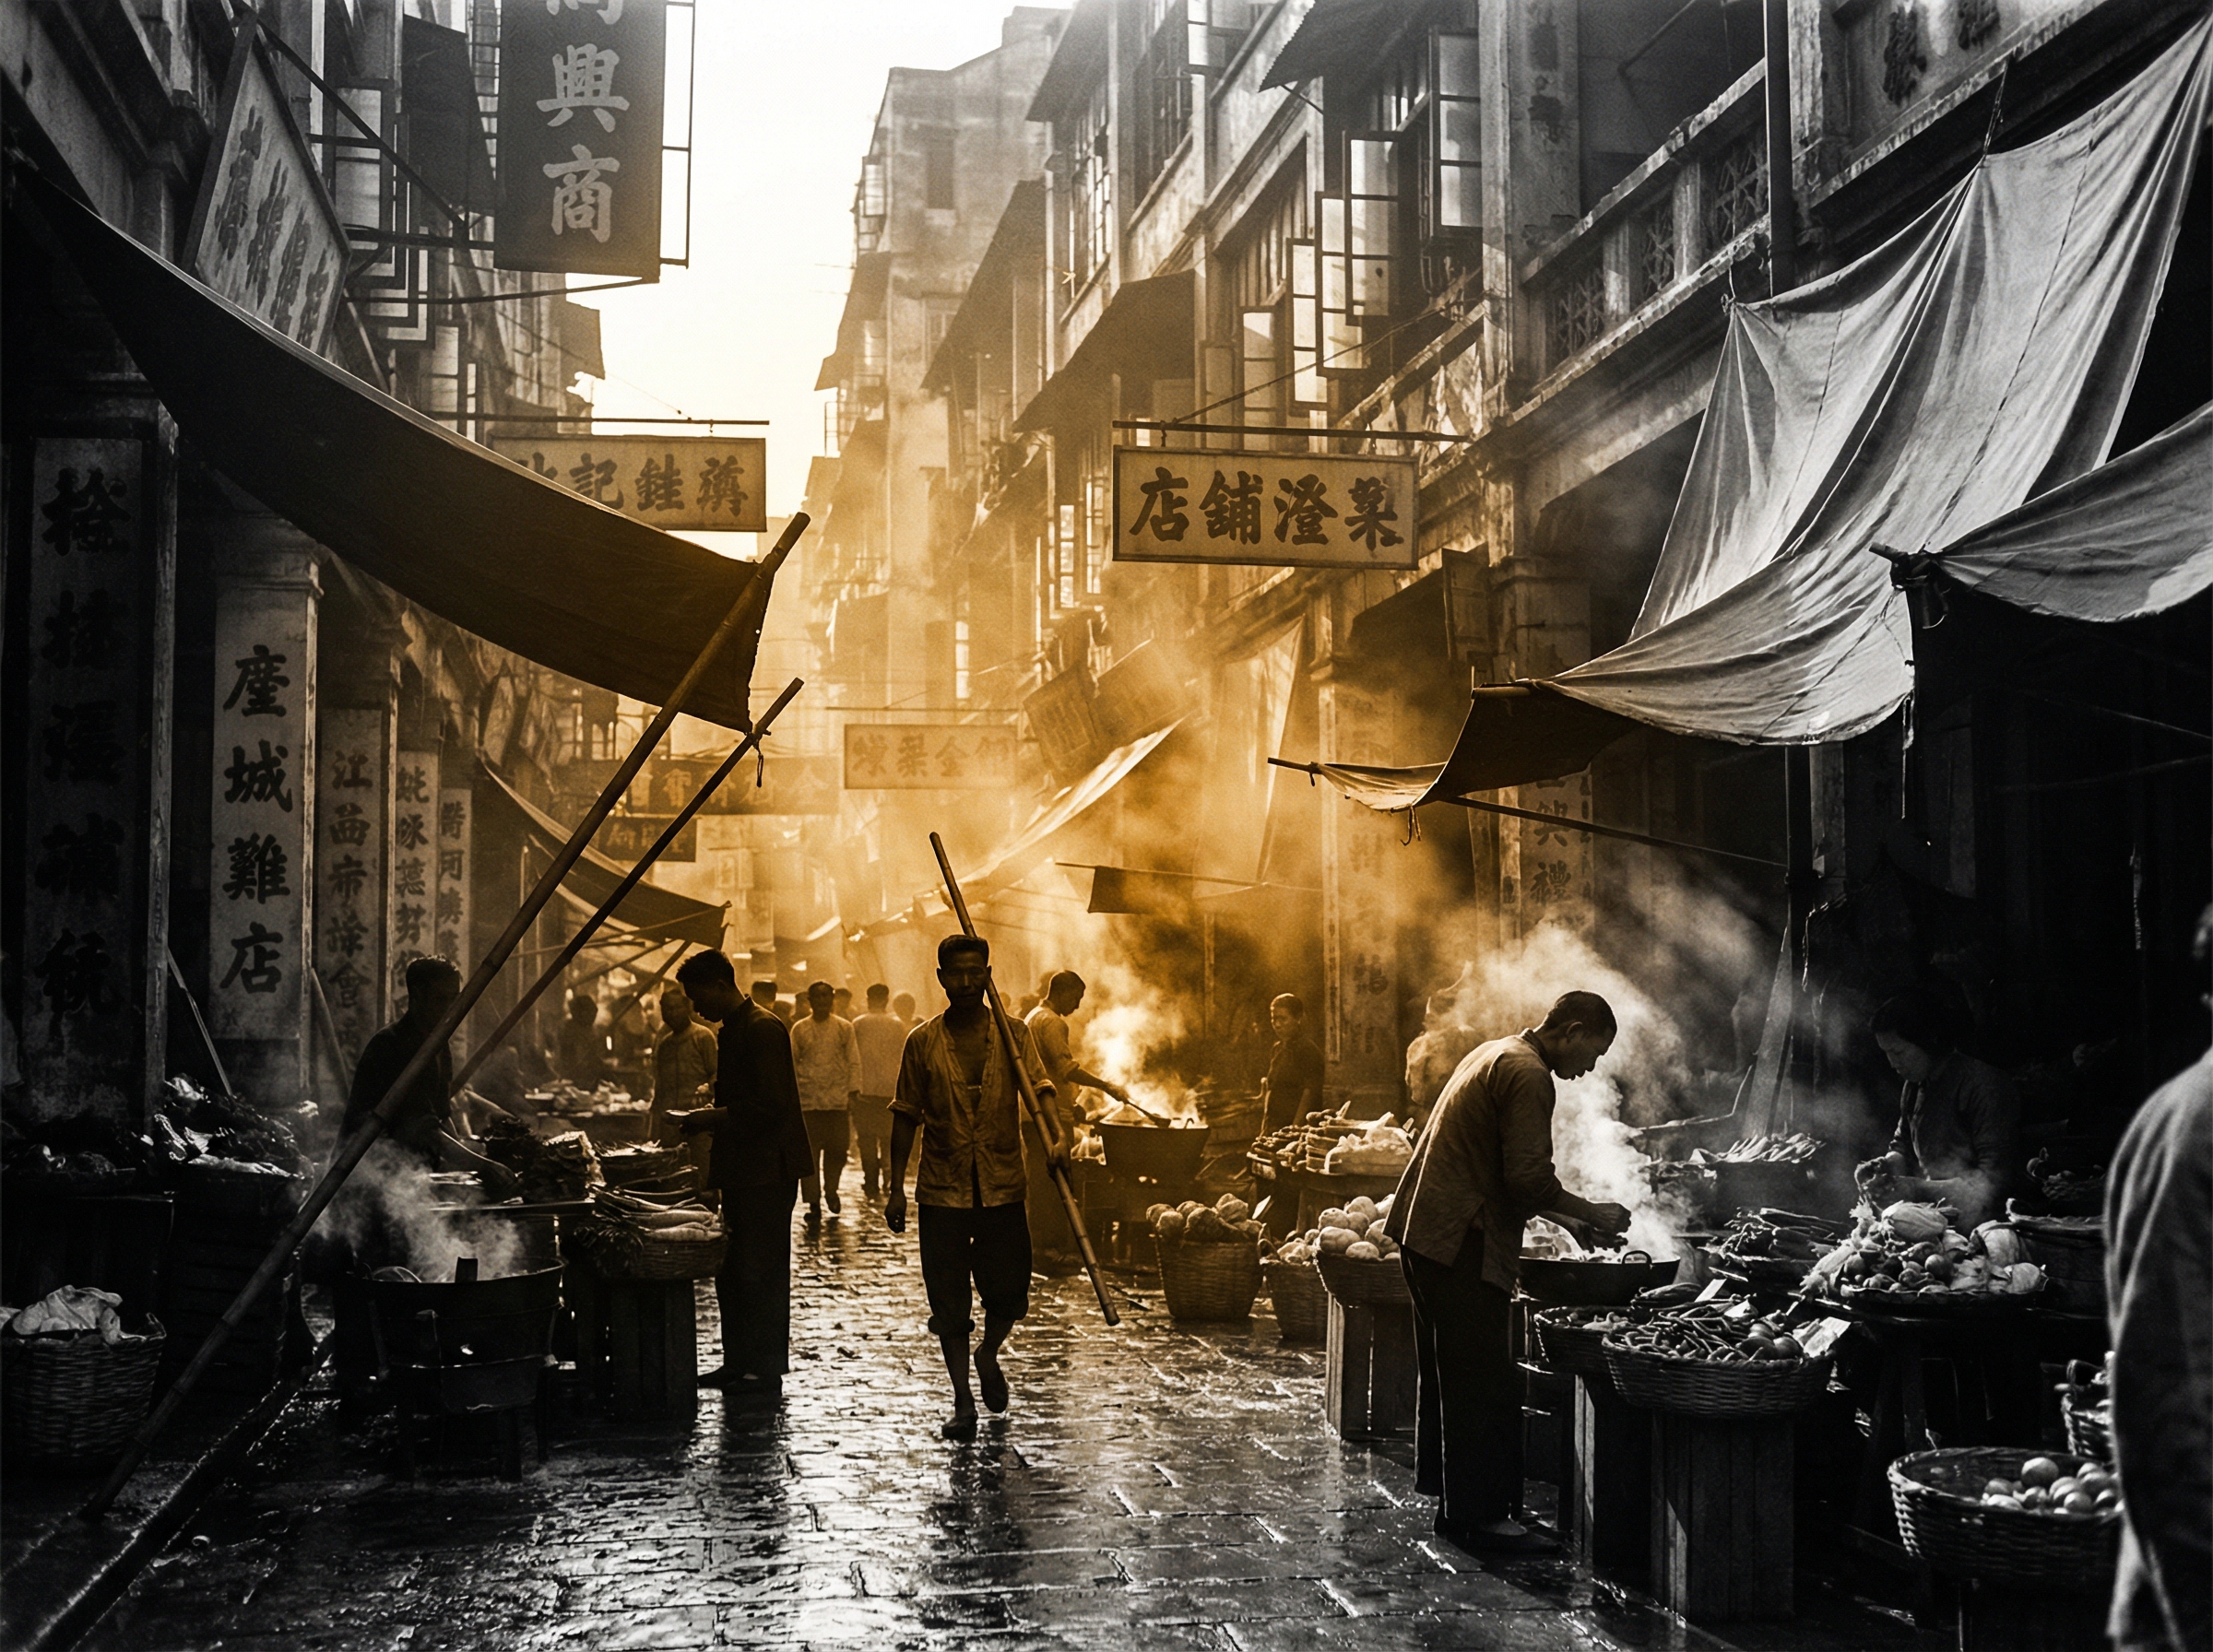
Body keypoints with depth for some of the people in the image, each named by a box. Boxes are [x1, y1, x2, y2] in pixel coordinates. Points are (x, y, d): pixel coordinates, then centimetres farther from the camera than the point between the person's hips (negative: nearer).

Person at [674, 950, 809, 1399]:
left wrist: (716, 1118, -16)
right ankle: (737, 1362, 20)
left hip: (767, 1172, -10)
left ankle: (766, 1371, 2)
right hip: (742, 1171, 10)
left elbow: (770, 1105, -22)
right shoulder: (730, 1030, 16)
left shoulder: (762, 1029, -15)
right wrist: (711, 1118, 11)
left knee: (761, 1273, -4)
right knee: (731, 1271, 12)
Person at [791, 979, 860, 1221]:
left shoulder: (844, 1028, 6)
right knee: (809, 1153, -1)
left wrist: (853, 1092, -2)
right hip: (808, 1099, 0)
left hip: (838, 1099, 0)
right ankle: (813, 1203, 5)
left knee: (838, 1149, 4)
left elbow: (854, 1062, 6)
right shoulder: (799, 1029, 6)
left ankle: (830, 1190, 29)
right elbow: (791, 1063, 8)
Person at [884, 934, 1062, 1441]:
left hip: (1003, 1185, 0)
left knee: (1009, 1293, 2)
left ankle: (988, 1356, 33)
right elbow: (906, 1116, 6)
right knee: (949, 1300, 1)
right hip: (942, 1190, 0)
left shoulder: (1012, 1033, 2)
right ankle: (962, 1400, 12)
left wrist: (1056, 1135, -31)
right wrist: (896, 1187, 3)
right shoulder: (923, 1042, 2)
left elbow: (1039, 1085, -11)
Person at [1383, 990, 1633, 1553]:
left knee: (1447, 1374, 17)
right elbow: (1530, 1179, -21)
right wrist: (1592, 1214, -7)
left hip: (1424, 1231, 11)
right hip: (1464, 1243, -11)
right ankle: (1478, 1514, -2)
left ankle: (1450, 1498, 25)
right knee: (1483, 1382, -6)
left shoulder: (1496, 1054, 18)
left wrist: (1568, 1214, 21)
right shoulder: (1528, 1075, -14)